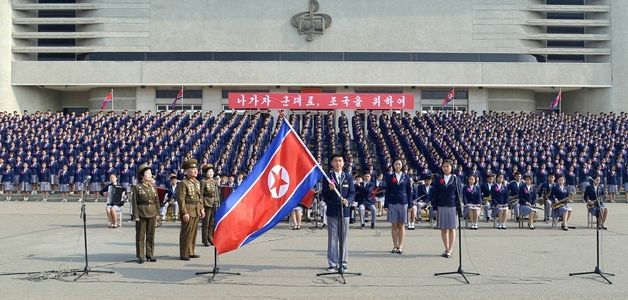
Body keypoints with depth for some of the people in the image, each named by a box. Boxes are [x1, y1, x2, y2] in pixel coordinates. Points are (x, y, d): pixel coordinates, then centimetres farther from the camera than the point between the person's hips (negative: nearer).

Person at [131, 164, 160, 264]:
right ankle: (140, 256, 9)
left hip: (152, 214, 4)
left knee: (151, 235, 9)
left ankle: (149, 255, 18)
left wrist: (157, 213, 6)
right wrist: (136, 216, -13)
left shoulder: (153, 186, 9)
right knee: (140, 236, 2)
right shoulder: (136, 187, -4)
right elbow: (134, 202, -7)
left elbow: (156, 201, 11)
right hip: (141, 214, -4)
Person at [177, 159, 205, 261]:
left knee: (193, 232, 12)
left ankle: (191, 252, 22)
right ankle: (183, 254, 4)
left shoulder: (197, 182, 14)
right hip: (188, 211, -8)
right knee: (186, 232, -3)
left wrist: (201, 209, 14)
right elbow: (181, 199, -15)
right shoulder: (183, 183, -11)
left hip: (196, 211, 8)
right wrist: (184, 213, -19)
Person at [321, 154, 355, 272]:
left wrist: (348, 201, -14)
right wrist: (329, 189, -20)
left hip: (344, 210, 1)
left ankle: (343, 263, 13)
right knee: (332, 238, 2)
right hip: (332, 211, -1)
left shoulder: (348, 177, 9)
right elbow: (323, 195, 1)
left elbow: (352, 193, 6)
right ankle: (333, 263, 7)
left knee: (343, 238, 5)